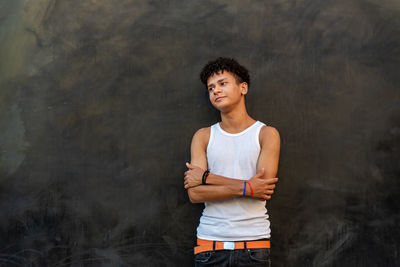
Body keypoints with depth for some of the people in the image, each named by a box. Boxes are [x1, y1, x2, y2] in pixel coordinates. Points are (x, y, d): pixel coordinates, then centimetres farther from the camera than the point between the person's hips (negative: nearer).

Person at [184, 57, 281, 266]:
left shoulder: (267, 134, 2)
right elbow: (194, 193, -5)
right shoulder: (203, 136, 7)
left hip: (254, 243, -1)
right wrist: (245, 188, -15)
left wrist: (206, 177, -10)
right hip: (210, 240, 2)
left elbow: (264, 187, -12)